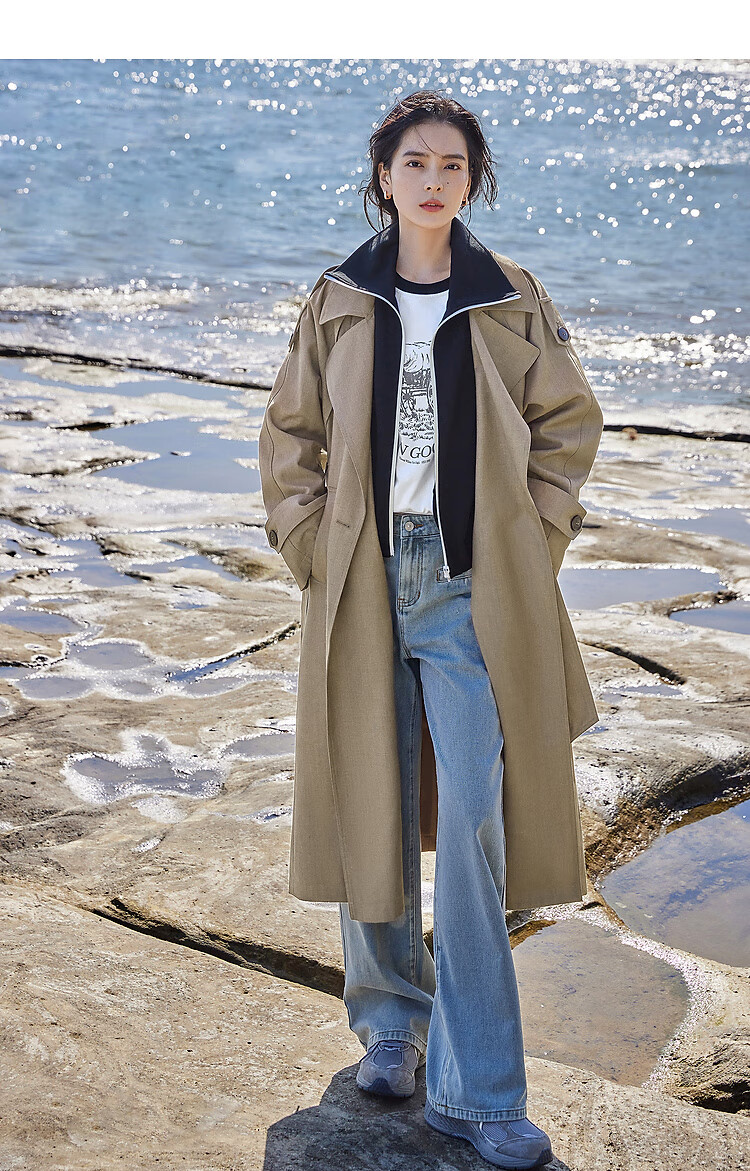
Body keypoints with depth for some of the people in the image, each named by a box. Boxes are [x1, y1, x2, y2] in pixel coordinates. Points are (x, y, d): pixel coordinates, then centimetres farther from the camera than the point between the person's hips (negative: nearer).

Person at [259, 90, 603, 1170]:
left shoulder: (511, 302, 3)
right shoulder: (339, 302, 6)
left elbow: (570, 423, 10)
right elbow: (291, 436, 12)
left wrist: (530, 543, 1)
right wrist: (313, 547, 2)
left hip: (474, 592, -2)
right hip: (366, 585, 2)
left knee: (472, 825, -8)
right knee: (370, 816, 9)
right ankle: (390, 1025, 31)